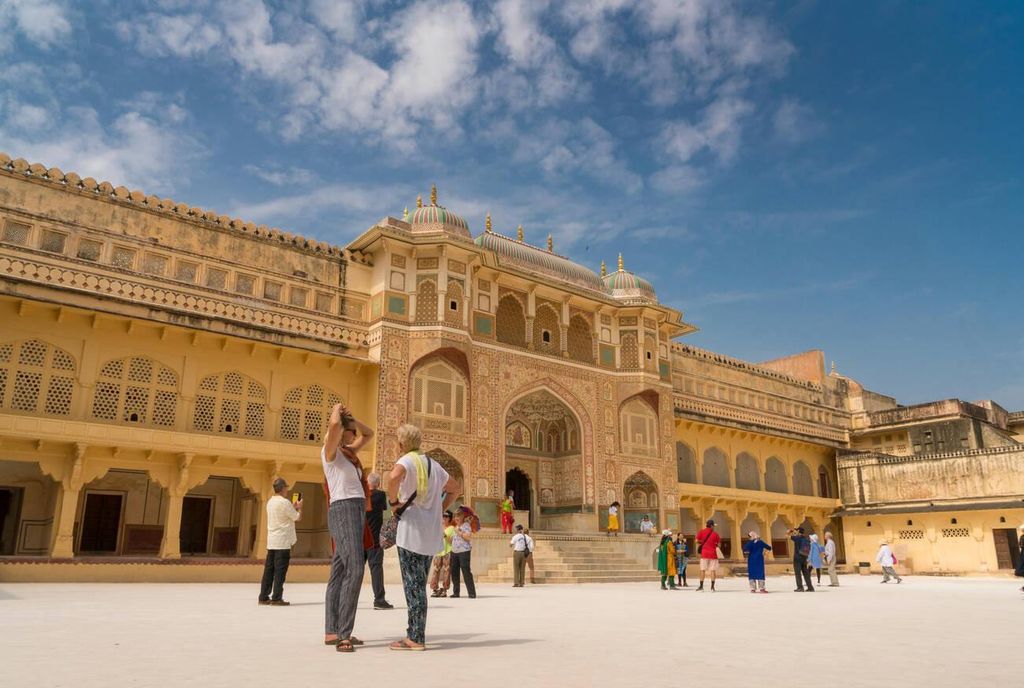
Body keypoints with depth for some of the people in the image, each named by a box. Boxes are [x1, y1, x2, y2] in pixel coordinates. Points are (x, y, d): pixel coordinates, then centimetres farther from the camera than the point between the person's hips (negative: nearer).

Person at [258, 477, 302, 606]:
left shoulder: (270, 502, 12)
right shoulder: (284, 502, -14)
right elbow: (297, 517, -5)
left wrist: (294, 507, 24)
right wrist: (299, 507, 12)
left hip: (271, 542, 8)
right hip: (283, 542, -8)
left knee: (269, 569, 10)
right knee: (280, 571, -4)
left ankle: (264, 597, 13)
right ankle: (276, 598, -4)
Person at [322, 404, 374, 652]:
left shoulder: (348, 452, 21)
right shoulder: (330, 450, -3)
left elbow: (369, 433, 34)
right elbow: (334, 424, -24)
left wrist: (351, 419, 19)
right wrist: (337, 410, -3)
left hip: (357, 512, 9)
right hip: (344, 510, -9)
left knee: (339, 573, 8)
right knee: (355, 569, -19)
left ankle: (332, 632, 11)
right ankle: (343, 634, -19)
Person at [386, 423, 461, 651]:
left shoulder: (407, 460, -7)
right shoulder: (433, 464, 17)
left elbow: (394, 476, -32)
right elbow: (456, 488, 25)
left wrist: (393, 501, -17)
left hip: (412, 531, -7)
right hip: (431, 534, 7)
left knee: (414, 585, -2)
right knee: (418, 585, 15)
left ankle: (416, 638, 1)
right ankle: (414, 634, 19)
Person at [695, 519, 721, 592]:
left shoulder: (701, 532, 2)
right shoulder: (715, 534, -1)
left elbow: (698, 541, -1)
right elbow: (718, 544, 0)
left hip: (704, 553, 1)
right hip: (713, 554, -1)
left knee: (702, 570, 5)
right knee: (713, 570, 2)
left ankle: (701, 586, 4)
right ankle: (712, 587, 0)